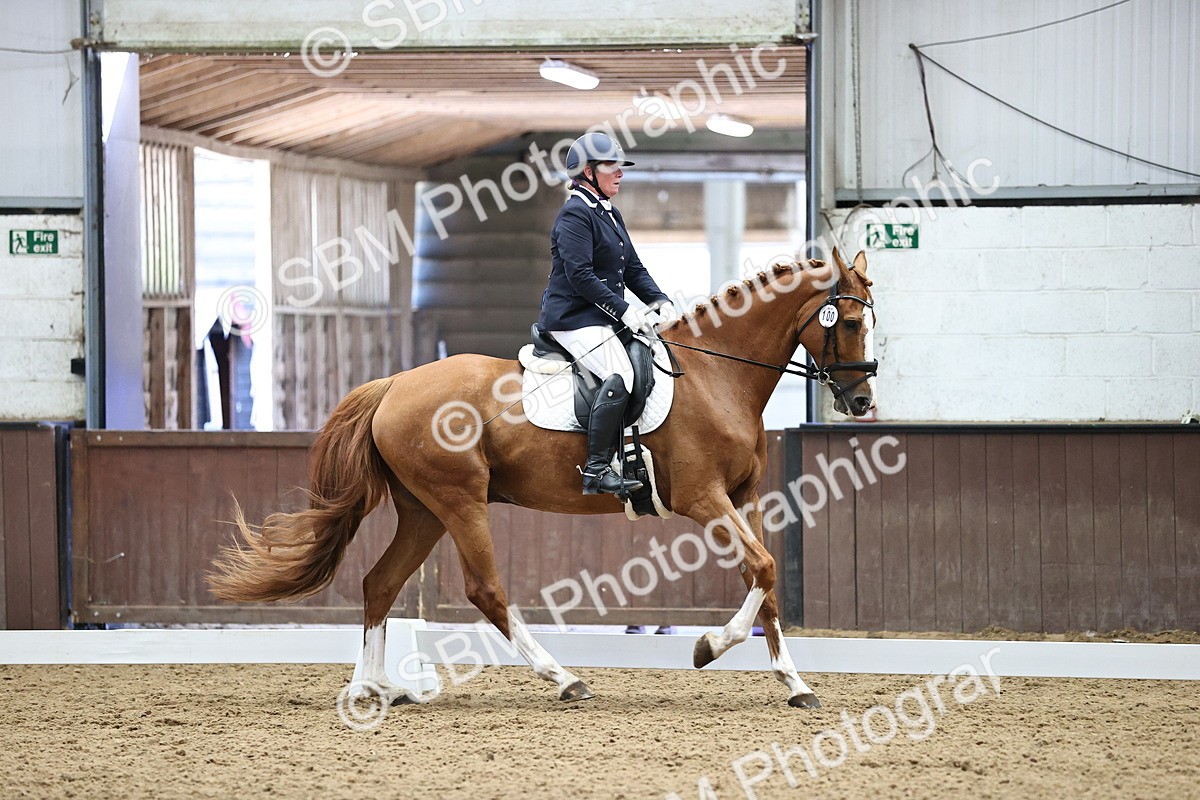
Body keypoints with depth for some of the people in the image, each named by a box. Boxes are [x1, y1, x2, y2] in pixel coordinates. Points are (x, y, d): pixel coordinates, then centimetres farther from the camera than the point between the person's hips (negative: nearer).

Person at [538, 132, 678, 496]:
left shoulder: (609, 214, 20)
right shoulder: (575, 214, -12)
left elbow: (633, 268, 21)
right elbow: (580, 275, -21)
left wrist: (659, 301, 4)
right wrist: (623, 311, -23)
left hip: (601, 318, 10)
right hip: (575, 318, -10)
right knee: (620, 376, -25)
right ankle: (596, 471, -25)